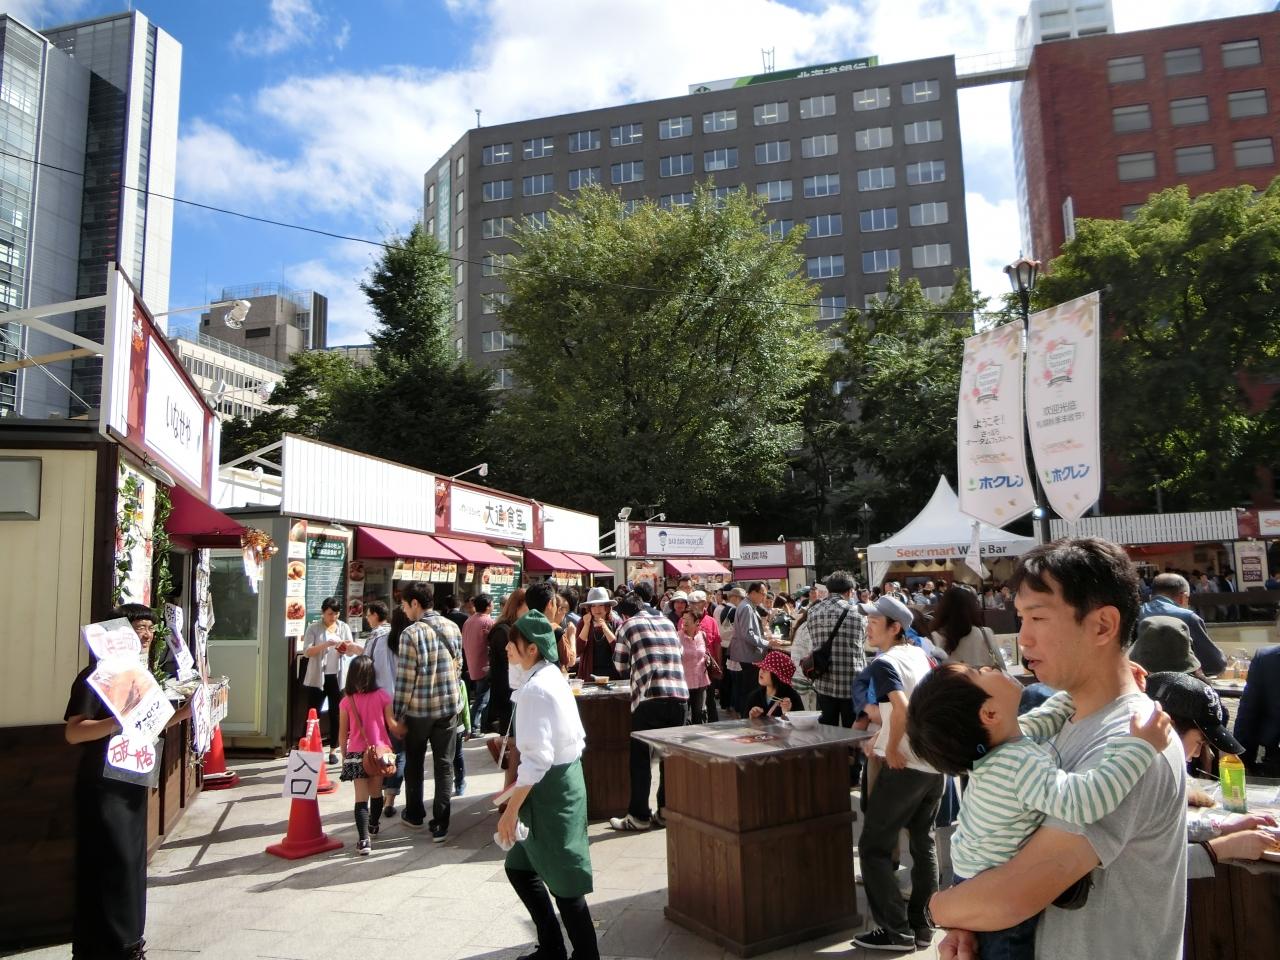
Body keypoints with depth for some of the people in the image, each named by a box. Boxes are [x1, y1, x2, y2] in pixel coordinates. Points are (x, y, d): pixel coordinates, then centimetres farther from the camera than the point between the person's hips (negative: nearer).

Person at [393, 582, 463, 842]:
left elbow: (405, 678, -15)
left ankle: (414, 815, 32)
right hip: (449, 706, 4)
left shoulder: (411, 633, -16)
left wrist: (398, 714, -6)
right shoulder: (453, 628, 0)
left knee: (414, 763, 17)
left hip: (418, 709, -3)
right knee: (444, 766, 9)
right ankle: (440, 825, 10)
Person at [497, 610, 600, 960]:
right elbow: (577, 737, 14)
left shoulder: (535, 689, -21)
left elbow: (536, 758, -26)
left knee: (563, 880, 4)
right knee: (519, 866, 20)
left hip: (550, 787, -10)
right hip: (566, 777, 10)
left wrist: (511, 811, -20)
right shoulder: (552, 677, 8)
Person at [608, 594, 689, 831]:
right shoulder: (667, 622, 17)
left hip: (649, 697, -4)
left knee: (641, 758, 6)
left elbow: (621, 667, 11)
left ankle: (639, 816, 10)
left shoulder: (627, 626, 5)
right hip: (679, 695, 4)